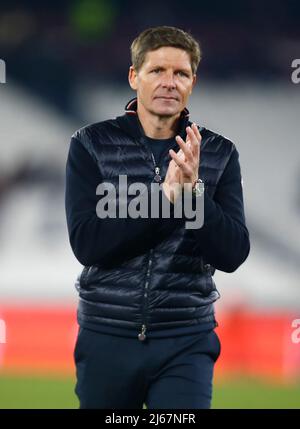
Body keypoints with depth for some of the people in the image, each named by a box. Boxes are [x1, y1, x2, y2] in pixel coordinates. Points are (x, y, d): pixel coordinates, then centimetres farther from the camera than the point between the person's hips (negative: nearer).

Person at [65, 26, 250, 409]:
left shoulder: (219, 153, 2)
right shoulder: (92, 144, -1)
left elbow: (232, 255, -6)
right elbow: (86, 242, -12)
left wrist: (194, 191, -22)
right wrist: (166, 195, -21)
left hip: (186, 341, 0)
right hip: (106, 335, 0)